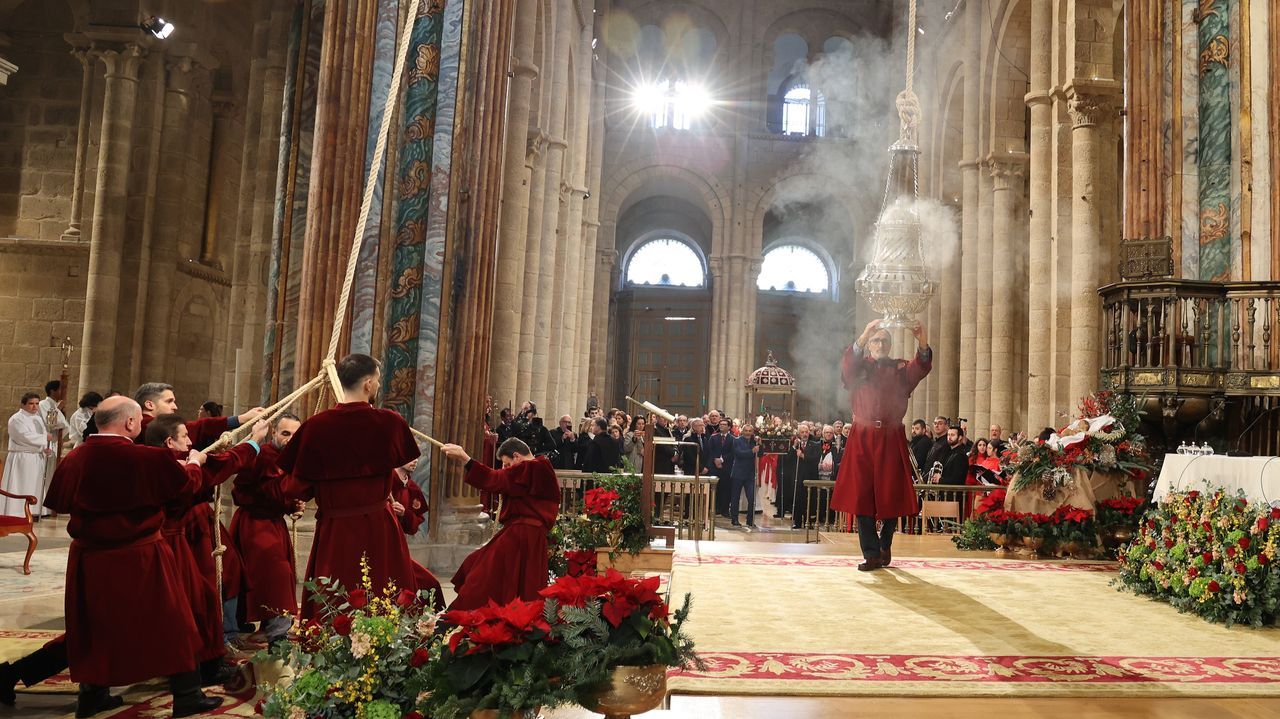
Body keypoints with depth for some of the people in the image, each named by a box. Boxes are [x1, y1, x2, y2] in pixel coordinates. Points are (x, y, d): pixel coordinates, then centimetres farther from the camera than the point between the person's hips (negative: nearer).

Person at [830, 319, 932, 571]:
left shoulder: (901, 368, 11)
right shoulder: (859, 367, 10)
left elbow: (922, 366, -8)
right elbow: (848, 364, -13)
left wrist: (922, 341, -27)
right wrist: (864, 335, -29)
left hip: (892, 439, 1)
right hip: (862, 437, 0)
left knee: (892, 495, 2)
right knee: (862, 494, -4)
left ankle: (885, 544, 25)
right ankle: (872, 554, 1)